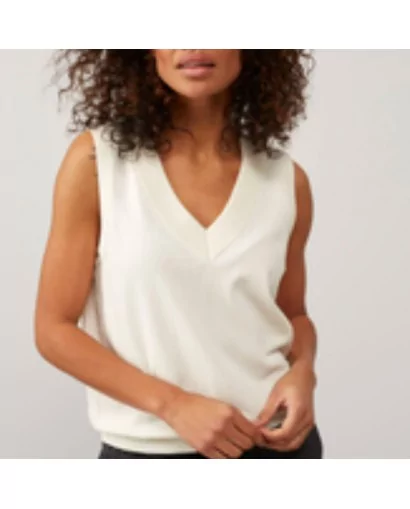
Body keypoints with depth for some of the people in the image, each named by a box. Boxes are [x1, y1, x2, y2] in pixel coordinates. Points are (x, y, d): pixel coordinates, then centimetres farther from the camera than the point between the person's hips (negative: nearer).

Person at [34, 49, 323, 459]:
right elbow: (55, 329, -8)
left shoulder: (286, 179, -1)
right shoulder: (96, 160, -9)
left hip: (276, 446, 2)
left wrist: (303, 371, -8)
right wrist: (174, 405, -17)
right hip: (147, 453, -2)